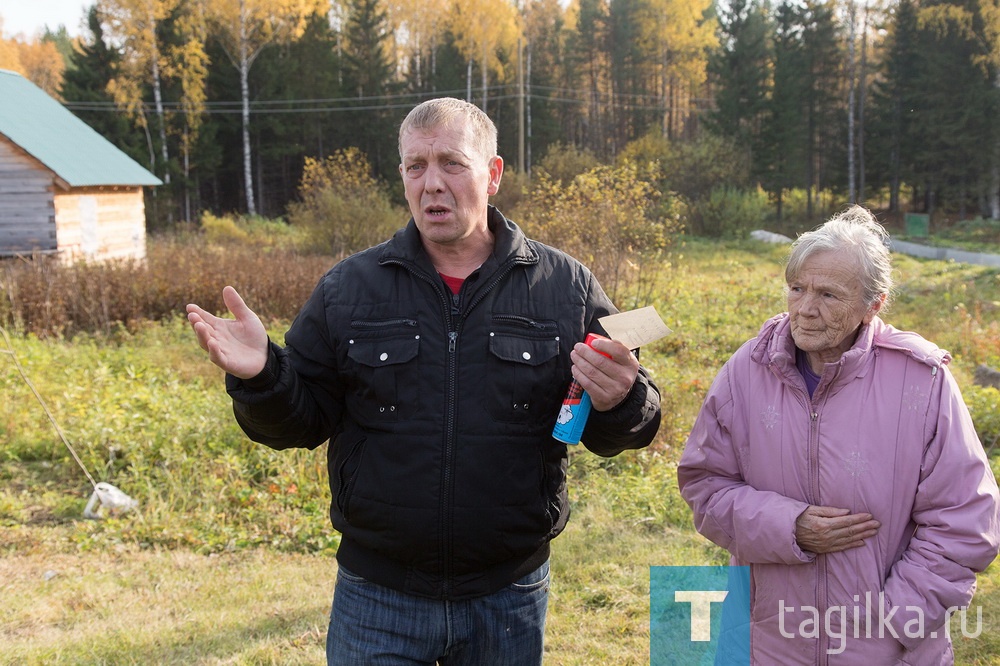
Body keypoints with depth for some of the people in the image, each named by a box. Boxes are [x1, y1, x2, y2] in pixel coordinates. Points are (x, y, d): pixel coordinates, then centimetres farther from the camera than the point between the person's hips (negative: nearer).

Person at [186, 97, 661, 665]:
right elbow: (301, 421, 3)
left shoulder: (565, 285, -2)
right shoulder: (348, 288, 0)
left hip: (510, 602, 1)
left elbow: (631, 427, 1)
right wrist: (261, 376, -17)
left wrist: (619, 403, -22)